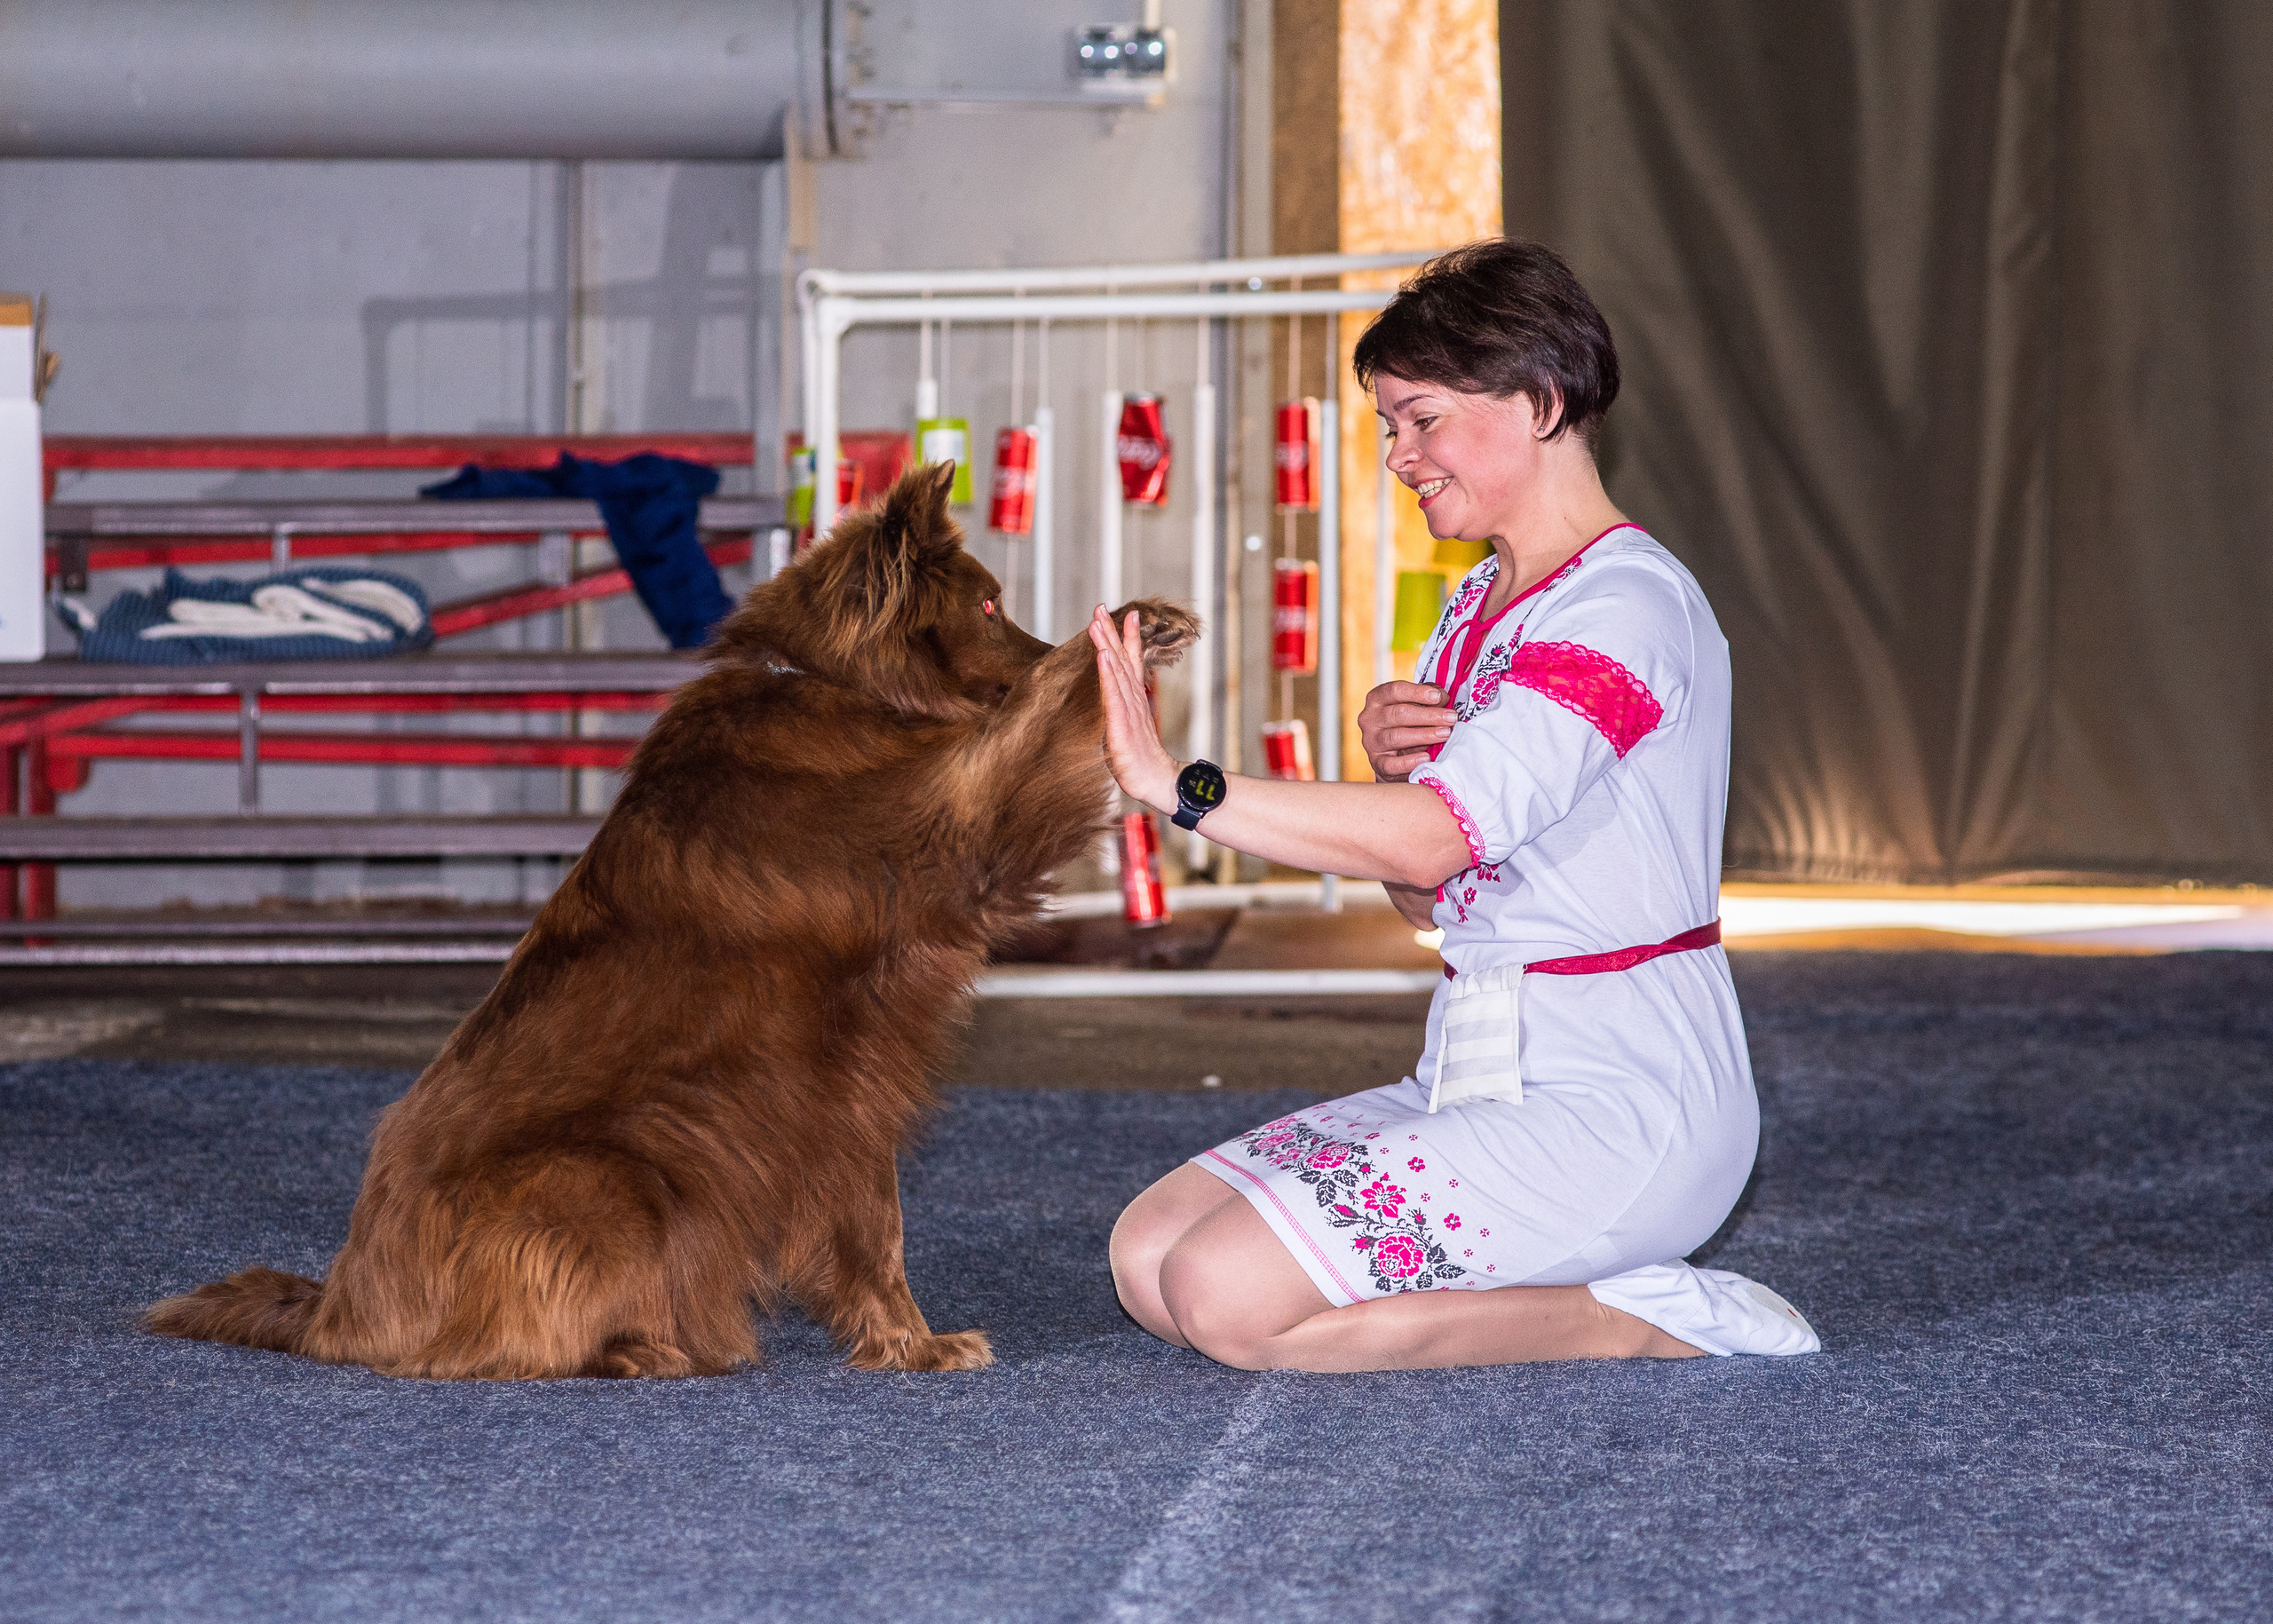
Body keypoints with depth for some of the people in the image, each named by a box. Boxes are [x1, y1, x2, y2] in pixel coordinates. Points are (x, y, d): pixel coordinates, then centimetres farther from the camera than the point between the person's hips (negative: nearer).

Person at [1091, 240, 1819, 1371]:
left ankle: (1633, 1320, -8)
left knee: (1227, 1298, -20)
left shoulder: (1627, 608, -15)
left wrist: (1172, 783, -26)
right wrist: (1388, 765, -4)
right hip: (1480, 1072, 10)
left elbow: (1429, 846, -25)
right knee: (1148, 1257, -1)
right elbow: (1422, 897, 18)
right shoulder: (1480, 606, 16)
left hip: (1614, 1103, -10)